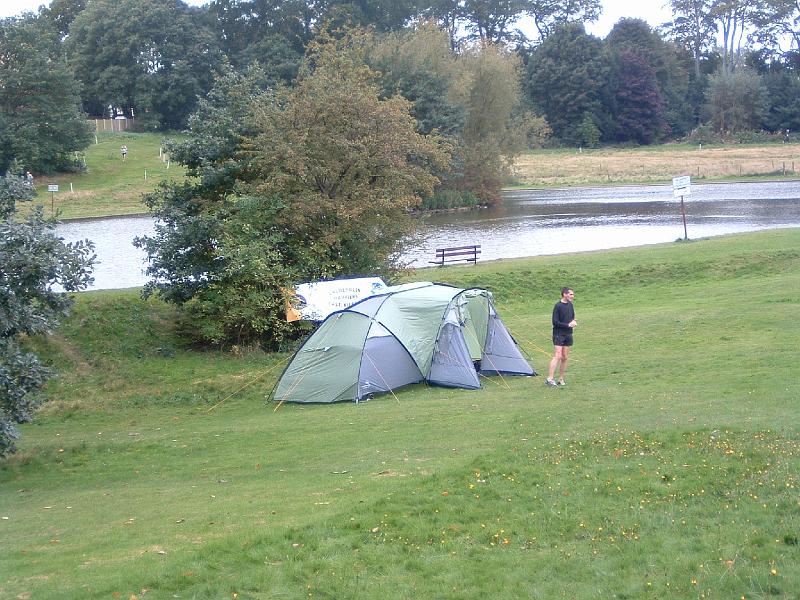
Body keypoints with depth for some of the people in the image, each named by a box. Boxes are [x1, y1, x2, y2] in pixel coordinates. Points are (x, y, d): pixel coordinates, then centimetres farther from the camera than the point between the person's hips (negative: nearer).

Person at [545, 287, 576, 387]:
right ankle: (550, 378, -13)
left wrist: (573, 322, -2)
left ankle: (561, 379, 14)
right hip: (558, 334, -7)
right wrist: (568, 325, -18)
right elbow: (555, 322, -16)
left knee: (565, 357, 7)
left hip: (568, 335, 7)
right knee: (557, 356, -13)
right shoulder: (558, 306, -14)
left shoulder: (570, 305, 8)